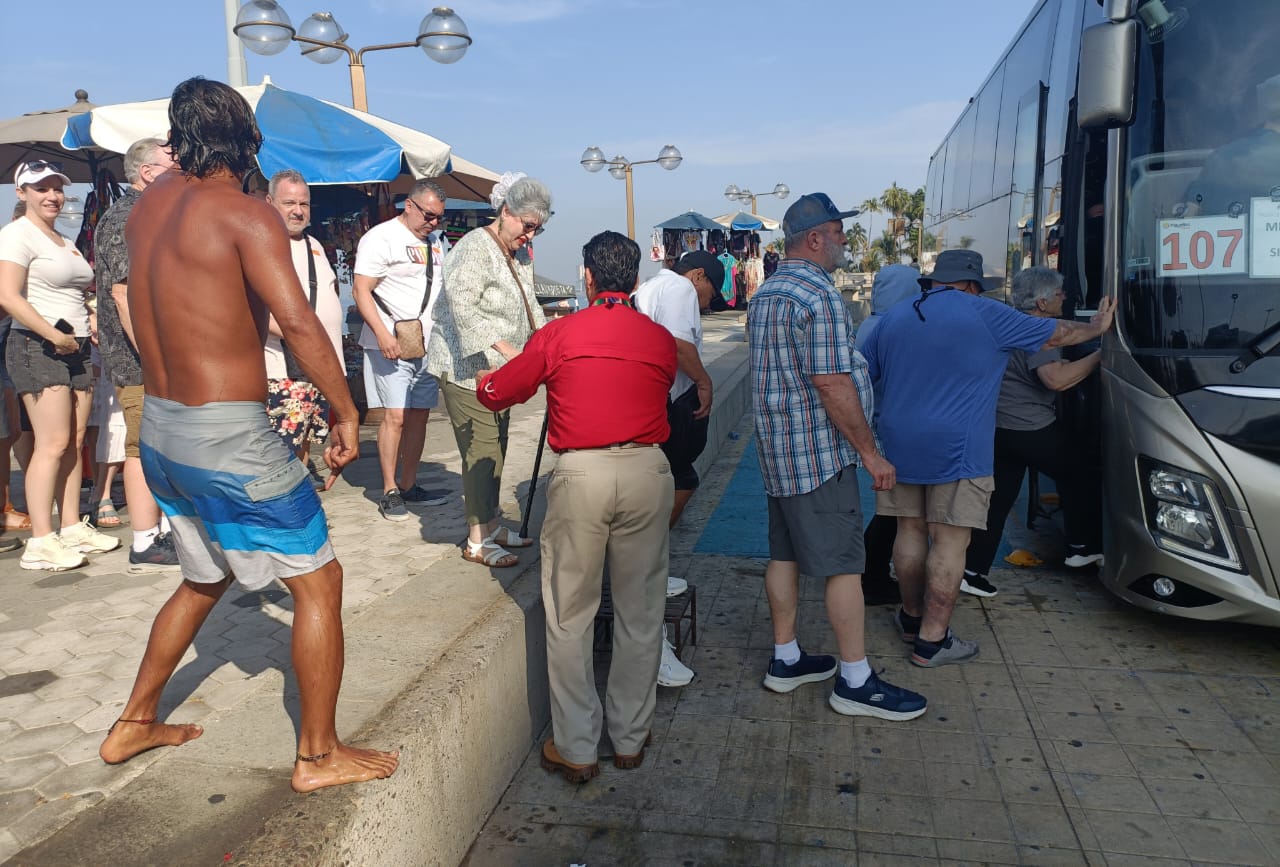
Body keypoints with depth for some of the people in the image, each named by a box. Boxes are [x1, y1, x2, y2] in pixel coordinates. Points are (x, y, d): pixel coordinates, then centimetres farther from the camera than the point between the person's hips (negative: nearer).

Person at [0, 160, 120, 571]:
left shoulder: (66, 242, 20)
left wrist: (89, 323, 14)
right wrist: (54, 335, -19)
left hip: (75, 349, 8)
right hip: (37, 348, -8)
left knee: (75, 441, 6)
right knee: (53, 443, -12)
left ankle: (73, 528, 13)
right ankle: (40, 542, -9)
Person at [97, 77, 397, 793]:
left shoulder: (149, 205, 7)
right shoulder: (245, 213, -14)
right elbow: (299, 322, -25)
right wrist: (346, 413, -18)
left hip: (160, 430, 8)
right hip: (230, 437, -8)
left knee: (206, 577, 26)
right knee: (319, 579, 4)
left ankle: (135, 724, 38)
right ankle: (319, 754, 13)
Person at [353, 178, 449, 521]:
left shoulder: (434, 241, 17)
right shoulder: (381, 237, -7)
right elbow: (361, 290, -13)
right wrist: (383, 334, -24)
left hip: (427, 344, 7)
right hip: (391, 344, -7)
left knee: (419, 415, 9)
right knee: (395, 415, -9)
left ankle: (409, 485, 19)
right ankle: (389, 493, 0)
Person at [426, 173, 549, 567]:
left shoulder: (519, 256, 15)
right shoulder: (476, 248, -15)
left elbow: (529, 303, 24)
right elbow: (462, 306, -25)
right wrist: (504, 348, -31)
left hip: (498, 369, 9)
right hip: (466, 368, -9)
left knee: (496, 449, 14)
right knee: (481, 452, -7)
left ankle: (492, 525, 27)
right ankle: (477, 541, 3)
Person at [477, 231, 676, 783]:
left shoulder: (558, 335, 1)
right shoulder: (660, 339, 8)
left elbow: (495, 393, 9)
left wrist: (487, 379, 34)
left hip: (581, 474, -2)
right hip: (647, 470, 3)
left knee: (569, 619, 10)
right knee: (640, 614, 15)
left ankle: (575, 750, 18)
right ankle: (630, 738, 27)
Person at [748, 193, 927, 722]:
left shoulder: (764, 295, 13)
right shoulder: (819, 294, -17)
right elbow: (832, 383, -23)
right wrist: (870, 452, -16)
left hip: (777, 446, 10)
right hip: (820, 451, -10)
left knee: (784, 554, 14)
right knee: (843, 564, -2)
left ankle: (785, 660, 25)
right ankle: (855, 683, 8)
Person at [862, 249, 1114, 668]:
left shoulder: (893, 318, 11)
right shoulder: (985, 315, -3)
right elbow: (1054, 334, 9)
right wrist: (1096, 328, 27)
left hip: (900, 445, 6)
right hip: (956, 451, -6)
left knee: (910, 531, 15)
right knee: (949, 542, -1)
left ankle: (912, 617, 28)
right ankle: (932, 641, 3)